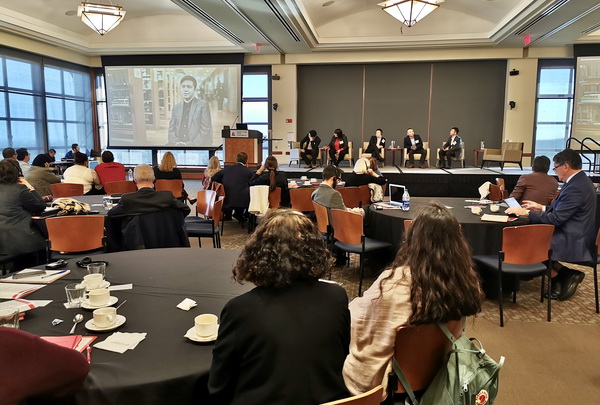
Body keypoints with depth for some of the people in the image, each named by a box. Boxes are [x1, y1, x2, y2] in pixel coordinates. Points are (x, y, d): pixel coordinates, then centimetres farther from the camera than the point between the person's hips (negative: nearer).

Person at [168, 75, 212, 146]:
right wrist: (176, 142, -7)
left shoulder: (202, 105, 4)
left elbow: (205, 130, -4)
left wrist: (190, 144, -13)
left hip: (197, 146, -4)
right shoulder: (176, 107, 19)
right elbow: (171, 129, 14)